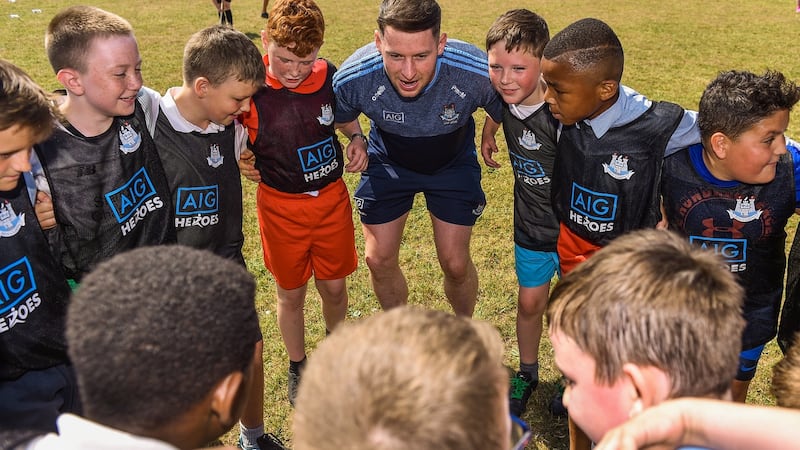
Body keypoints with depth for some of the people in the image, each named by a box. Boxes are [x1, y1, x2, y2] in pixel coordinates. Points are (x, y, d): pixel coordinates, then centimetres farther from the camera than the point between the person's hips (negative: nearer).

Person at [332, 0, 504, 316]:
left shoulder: (478, 73, -36)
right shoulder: (353, 78, -33)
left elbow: (505, 115, -11)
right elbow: (339, 119, -6)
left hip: (453, 163, -1)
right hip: (388, 163, 1)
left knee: (455, 263, 0)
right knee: (379, 259, 3)